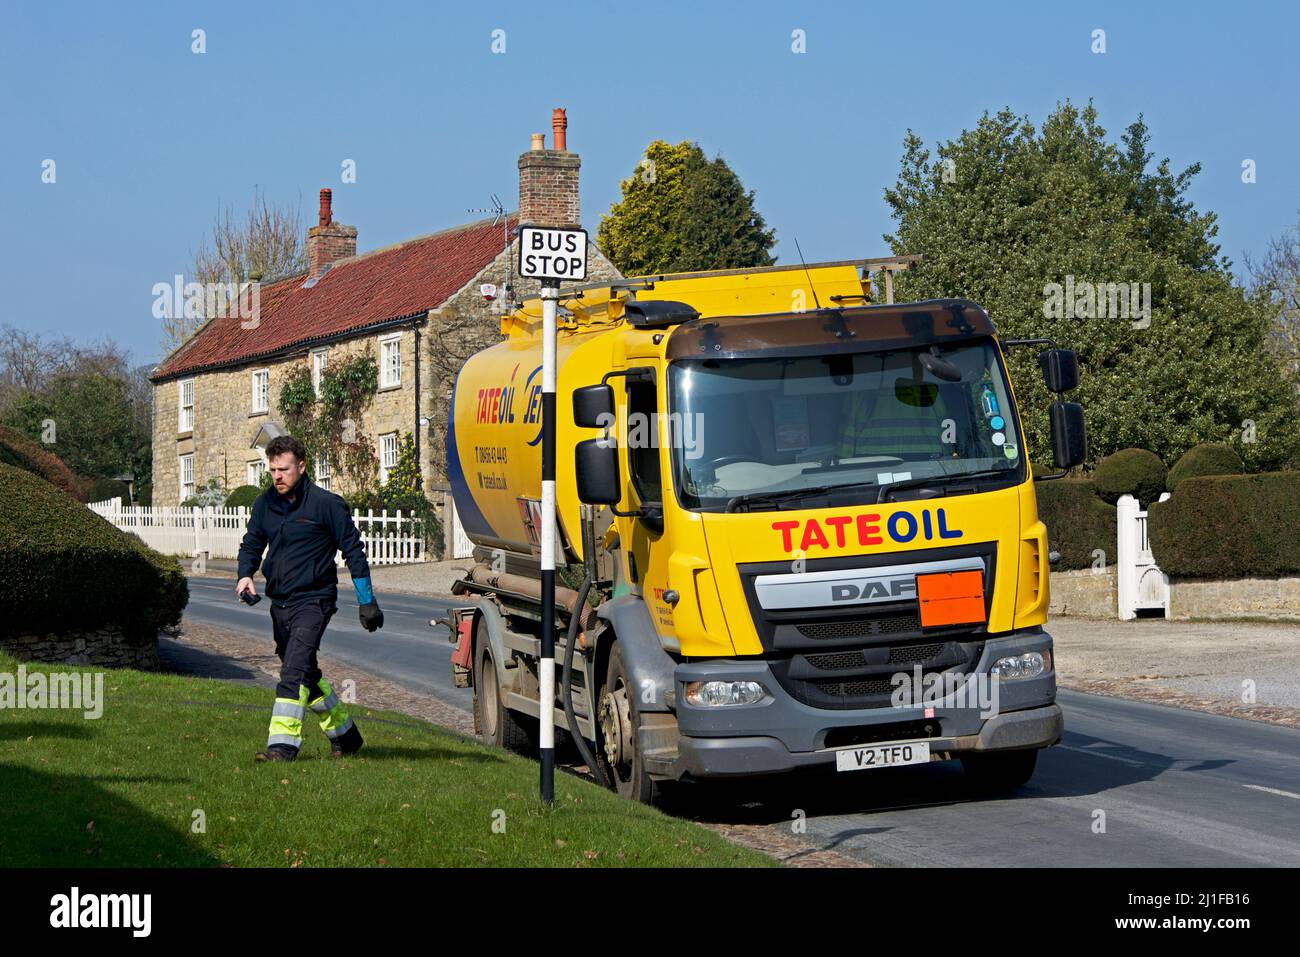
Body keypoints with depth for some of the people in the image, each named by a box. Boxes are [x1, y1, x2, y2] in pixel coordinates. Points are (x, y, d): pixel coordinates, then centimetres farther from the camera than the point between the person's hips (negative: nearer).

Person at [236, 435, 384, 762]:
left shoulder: (326, 503, -9)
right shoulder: (265, 504, 7)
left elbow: (354, 551, -4)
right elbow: (251, 544, 19)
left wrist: (367, 602, -4)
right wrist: (245, 575, -4)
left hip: (313, 600, -7)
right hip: (280, 603, 7)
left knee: (295, 670, -20)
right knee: (307, 675, 16)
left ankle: (283, 744, -24)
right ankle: (345, 735, 32)